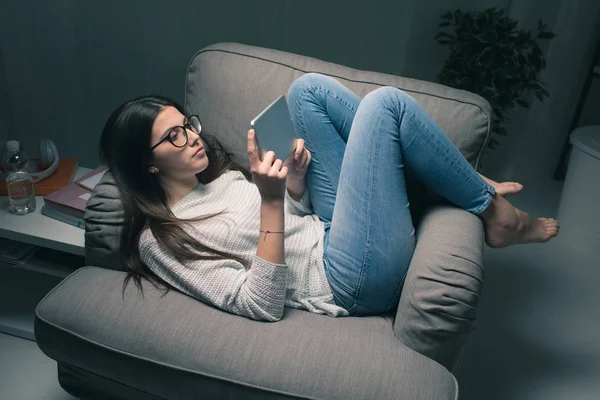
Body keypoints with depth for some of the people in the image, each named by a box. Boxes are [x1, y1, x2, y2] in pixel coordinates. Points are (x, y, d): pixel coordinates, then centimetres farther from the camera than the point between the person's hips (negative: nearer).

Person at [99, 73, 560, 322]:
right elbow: (262, 305, -19)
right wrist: (271, 201, -26)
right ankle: (492, 209, 4)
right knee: (385, 102, -15)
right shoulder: (159, 240, -10)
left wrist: (293, 178, -3)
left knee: (308, 88, 1)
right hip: (356, 282, -9)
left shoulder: (214, 173, 14)